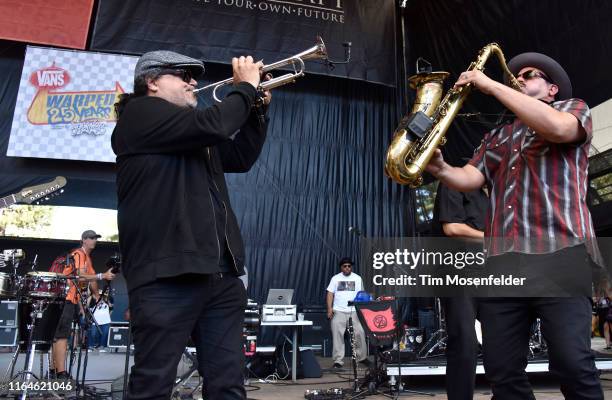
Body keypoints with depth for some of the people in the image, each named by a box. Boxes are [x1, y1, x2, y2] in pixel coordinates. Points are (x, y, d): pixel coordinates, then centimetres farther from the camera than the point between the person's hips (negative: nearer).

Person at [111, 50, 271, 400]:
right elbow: (213, 125, -14)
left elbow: (241, 157, 28)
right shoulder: (141, 112, 0)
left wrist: (258, 106, 19)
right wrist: (246, 86, 2)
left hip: (221, 275, 8)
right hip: (168, 274, -8)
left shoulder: (195, 136, 25)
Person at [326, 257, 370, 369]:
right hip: (338, 312, 0)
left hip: (354, 311, 1)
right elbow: (330, 294, 3)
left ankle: (362, 357, 18)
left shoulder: (357, 278, 8)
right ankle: (338, 361, 6)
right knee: (337, 336, -2)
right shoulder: (335, 278, 6)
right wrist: (329, 308, -8)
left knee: (360, 334, -1)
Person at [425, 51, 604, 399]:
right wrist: (441, 169, -11)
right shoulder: (496, 137, 27)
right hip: (501, 261, 5)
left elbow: (557, 127, -12)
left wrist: (490, 84, -8)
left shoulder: (573, 107, 14)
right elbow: (470, 179, 11)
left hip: (559, 253, -4)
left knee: (572, 364, -10)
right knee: (501, 370, 3)